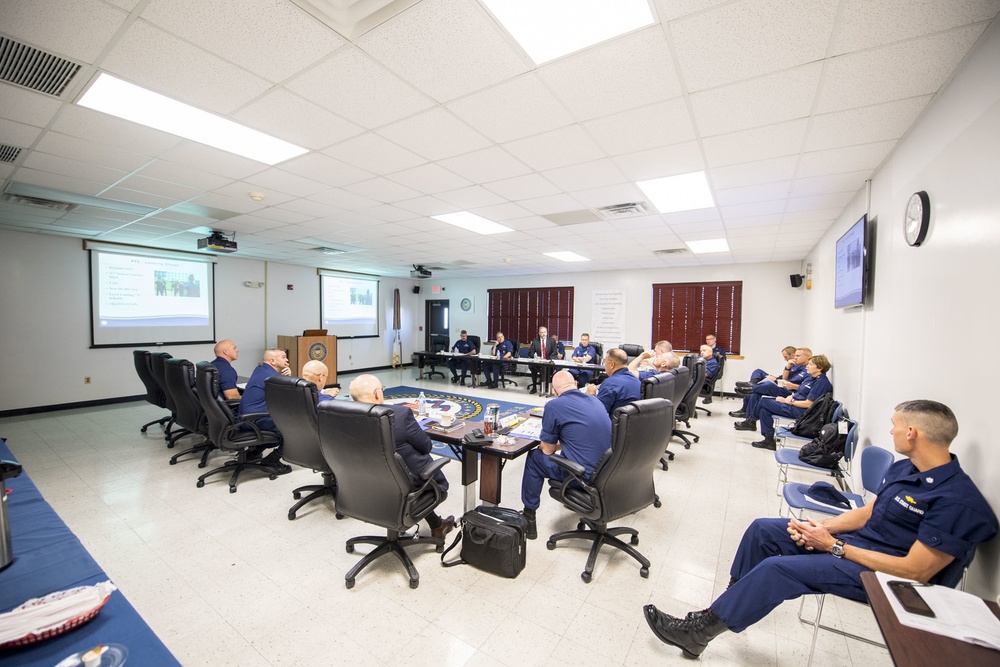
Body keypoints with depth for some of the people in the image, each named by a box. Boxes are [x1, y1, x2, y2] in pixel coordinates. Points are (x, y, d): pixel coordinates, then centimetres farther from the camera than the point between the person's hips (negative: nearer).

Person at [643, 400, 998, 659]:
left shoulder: (957, 500, -22)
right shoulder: (903, 468, 6)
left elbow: (916, 571, -23)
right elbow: (866, 512, 12)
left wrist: (835, 546, -19)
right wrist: (820, 527, -5)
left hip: (879, 573, -9)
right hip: (855, 540, 9)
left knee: (778, 568, -25)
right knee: (763, 530, 1)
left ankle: (699, 632, -13)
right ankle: (730, 605, 9)